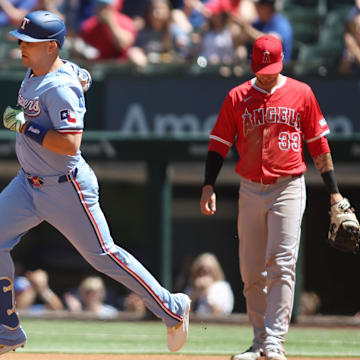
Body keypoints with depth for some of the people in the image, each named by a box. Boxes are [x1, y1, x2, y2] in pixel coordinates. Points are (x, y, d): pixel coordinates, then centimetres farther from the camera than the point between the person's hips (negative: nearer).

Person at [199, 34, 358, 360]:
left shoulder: (301, 94, 4)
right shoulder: (237, 97, 7)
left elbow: (319, 145, 7)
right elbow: (219, 144, 7)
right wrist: (208, 187, -5)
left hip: (288, 188, -3)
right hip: (250, 191, 3)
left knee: (281, 264, -13)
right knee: (252, 271, 4)